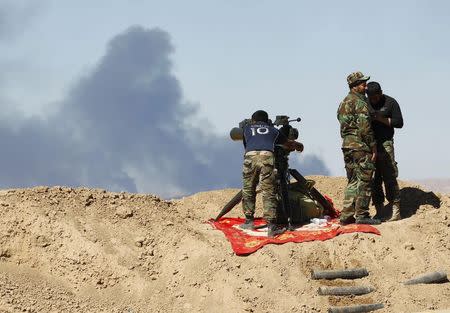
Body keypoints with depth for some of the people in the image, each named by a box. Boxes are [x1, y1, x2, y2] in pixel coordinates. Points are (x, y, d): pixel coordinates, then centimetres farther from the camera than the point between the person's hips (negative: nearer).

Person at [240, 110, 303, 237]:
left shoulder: (247, 128, 30)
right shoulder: (272, 130, 30)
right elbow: (288, 143, 41)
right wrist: (299, 145, 64)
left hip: (250, 156, 1)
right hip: (267, 157, -1)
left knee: (248, 191, 18)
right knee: (269, 193, 0)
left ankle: (249, 221, 22)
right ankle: (271, 226, -7)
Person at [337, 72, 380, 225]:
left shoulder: (344, 103, 16)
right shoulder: (360, 103, -12)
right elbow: (365, 128, -17)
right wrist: (373, 147, -11)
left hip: (347, 145, 9)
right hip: (360, 146, -9)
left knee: (352, 182, 13)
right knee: (364, 181, -4)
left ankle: (347, 216, 11)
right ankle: (361, 215, -5)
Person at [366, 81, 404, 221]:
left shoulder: (390, 103, 1)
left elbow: (399, 123, -4)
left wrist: (381, 119, -13)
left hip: (384, 145, -4)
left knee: (389, 178, -8)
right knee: (373, 179, 4)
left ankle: (396, 211, -7)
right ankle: (380, 210, 10)